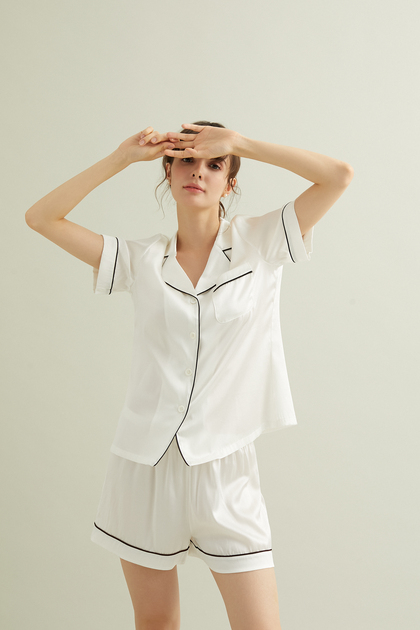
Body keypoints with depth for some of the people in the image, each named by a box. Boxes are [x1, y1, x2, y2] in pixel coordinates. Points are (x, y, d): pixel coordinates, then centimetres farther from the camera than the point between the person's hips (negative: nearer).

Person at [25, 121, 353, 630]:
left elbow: (339, 175, -6)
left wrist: (238, 142, -7)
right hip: (143, 465, 2)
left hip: (224, 468, -1)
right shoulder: (141, 259, 5)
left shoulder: (258, 243, 2)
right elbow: (41, 217, 2)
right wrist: (123, 156, -1)